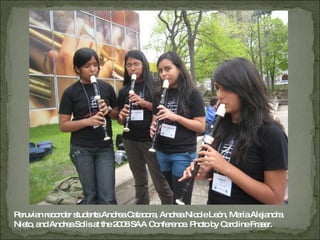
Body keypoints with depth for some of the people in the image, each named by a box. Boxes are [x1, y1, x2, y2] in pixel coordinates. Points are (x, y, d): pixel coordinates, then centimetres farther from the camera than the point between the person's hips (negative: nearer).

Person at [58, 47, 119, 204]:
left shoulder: (106, 88, 3)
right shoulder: (71, 92, -5)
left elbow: (118, 114, 12)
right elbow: (63, 125, -6)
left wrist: (108, 110, -11)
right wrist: (87, 121, -22)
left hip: (105, 147, 1)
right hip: (81, 149, -1)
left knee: (107, 196, -1)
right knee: (91, 194, 9)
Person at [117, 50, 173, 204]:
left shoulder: (155, 86, -1)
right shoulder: (124, 90, 10)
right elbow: (121, 121, 13)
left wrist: (144, 103, -20)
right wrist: (122, 116, -11)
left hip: (151, 140, -4)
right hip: (130, 141, 4)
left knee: (161, 183, -3)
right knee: (139, 182, 15)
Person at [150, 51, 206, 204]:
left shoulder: (192, 93, -8)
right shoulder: (160, 94, 7)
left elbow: (201, 126, -11)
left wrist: (176, 117, -23)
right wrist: (153, 127, -8)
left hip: (184, 154, -5)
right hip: (161, 152, 5)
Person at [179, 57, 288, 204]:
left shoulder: (270, 133, -20)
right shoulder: (222, 125, -3)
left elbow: (276, 198, -20)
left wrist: (226, 167, -27)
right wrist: (205, 172, -11)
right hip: (214, 201, 6)